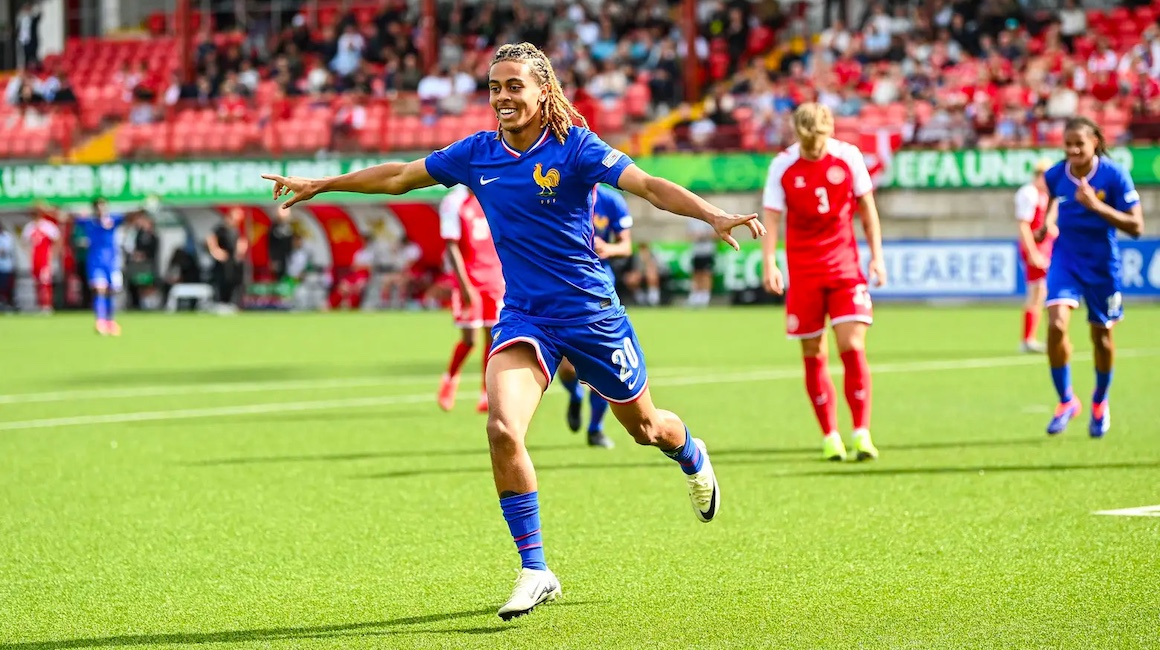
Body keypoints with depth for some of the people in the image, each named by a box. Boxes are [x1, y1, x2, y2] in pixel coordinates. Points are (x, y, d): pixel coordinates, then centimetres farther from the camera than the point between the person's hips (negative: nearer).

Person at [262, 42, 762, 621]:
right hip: (523, 317, 3)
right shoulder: (478, 154, -1)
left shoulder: (574, 146, -14)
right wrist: (320, 185, 18)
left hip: (591, 312, -2)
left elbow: (649, 186, -24)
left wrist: (713, 215, -39)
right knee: (502, 428, -22)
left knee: (643, 426, 17)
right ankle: (535, 572, -12)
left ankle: (691, 456, 57)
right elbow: (399, 176, 13)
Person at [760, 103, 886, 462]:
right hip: (803, 270, 0)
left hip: (845, 266, 0)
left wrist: (876, 256, 5)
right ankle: (830, 436, 12)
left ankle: (862, 432, -8)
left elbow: (866, 207, 7)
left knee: (852, 348, -11)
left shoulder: (849, 157, -2)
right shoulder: (783, 166, -5)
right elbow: (771, 218, -5)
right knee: (813, 356, 3)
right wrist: (769, 263, -19)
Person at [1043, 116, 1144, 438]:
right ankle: (1066, 401, -2)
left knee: (1101, 335, 11)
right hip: (1065, 258, 1)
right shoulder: (1055, 176, -8)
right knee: (1056, 324, -19)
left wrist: (1097, 206, -31)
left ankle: (1100, 403, 37)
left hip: (1102, 263, -1)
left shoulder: (1114, 176, -18)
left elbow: (1135, 226, -21)